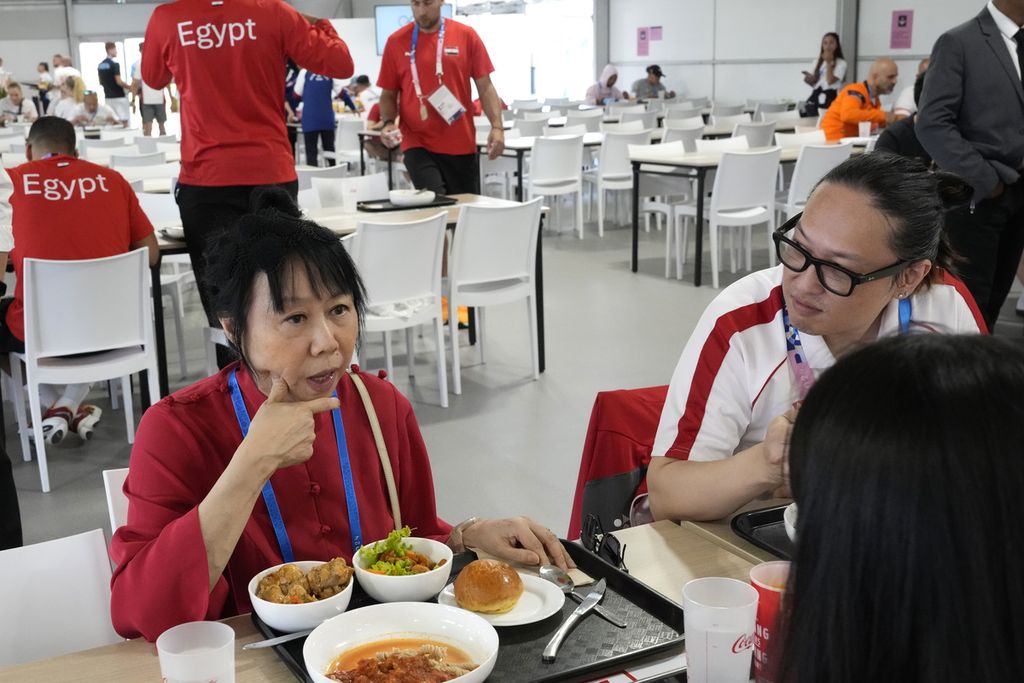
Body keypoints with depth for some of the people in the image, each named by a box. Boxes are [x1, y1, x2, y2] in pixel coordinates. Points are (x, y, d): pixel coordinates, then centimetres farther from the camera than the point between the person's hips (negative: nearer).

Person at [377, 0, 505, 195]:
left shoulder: (466, 35, 1)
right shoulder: (396, 41, 2)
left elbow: (485, 87, 2)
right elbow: (388, 94, 7)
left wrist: (497, 127, -9)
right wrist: (388, 122, -11)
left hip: (461, 146, 1)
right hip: (418, 145, -1)